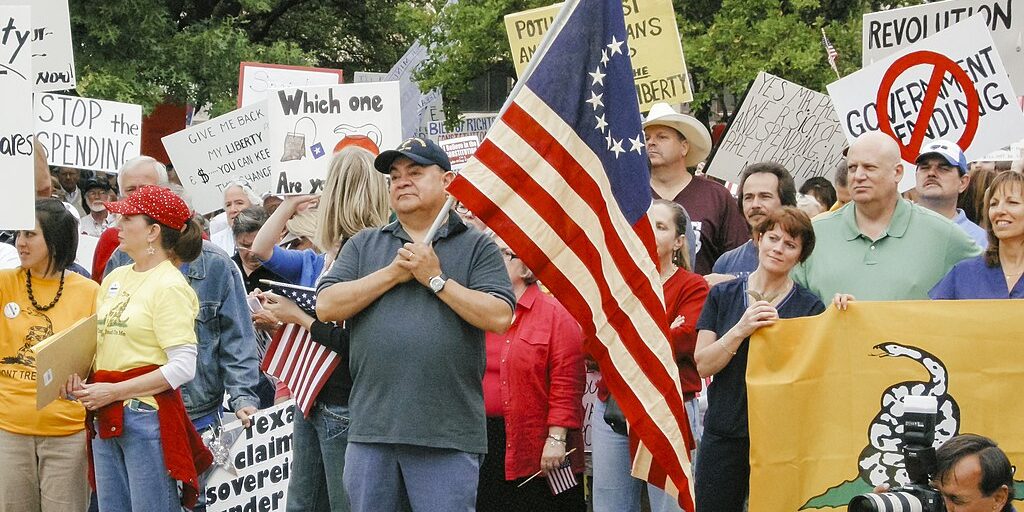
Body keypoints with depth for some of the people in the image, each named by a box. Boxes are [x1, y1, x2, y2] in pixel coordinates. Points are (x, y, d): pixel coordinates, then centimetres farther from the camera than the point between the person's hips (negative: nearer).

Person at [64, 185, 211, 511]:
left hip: (148, 413, -8)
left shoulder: (169, 286, -11)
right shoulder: (114, 279, 12)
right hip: (106, 419, 8)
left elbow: (183, 367, -18)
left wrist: (114, 391, -17)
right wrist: (78, 377, 1)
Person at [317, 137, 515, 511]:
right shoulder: (364, 245, 15)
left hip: (449, 437, -3)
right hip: (371, 428, 3)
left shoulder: (477, 247, 6)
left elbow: (499, 316, -7)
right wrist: (394, 272, -4)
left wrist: (435, 278, -7)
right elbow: (326, 306, 2)